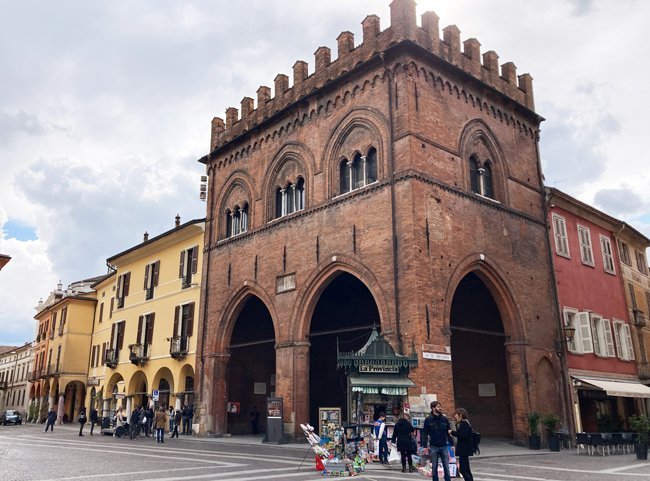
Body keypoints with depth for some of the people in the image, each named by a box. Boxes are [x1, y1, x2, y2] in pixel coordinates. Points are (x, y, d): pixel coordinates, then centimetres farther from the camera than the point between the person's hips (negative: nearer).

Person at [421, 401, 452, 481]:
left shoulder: (444, 419, 3)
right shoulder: (428, 419, -4)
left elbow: (449, 432, 7)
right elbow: (425, 433, -3)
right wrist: (424, 446, -9)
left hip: (444, 446, 2)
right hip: (433, 447, -2)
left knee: (446, 467, 5)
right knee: (434, 468, 7)